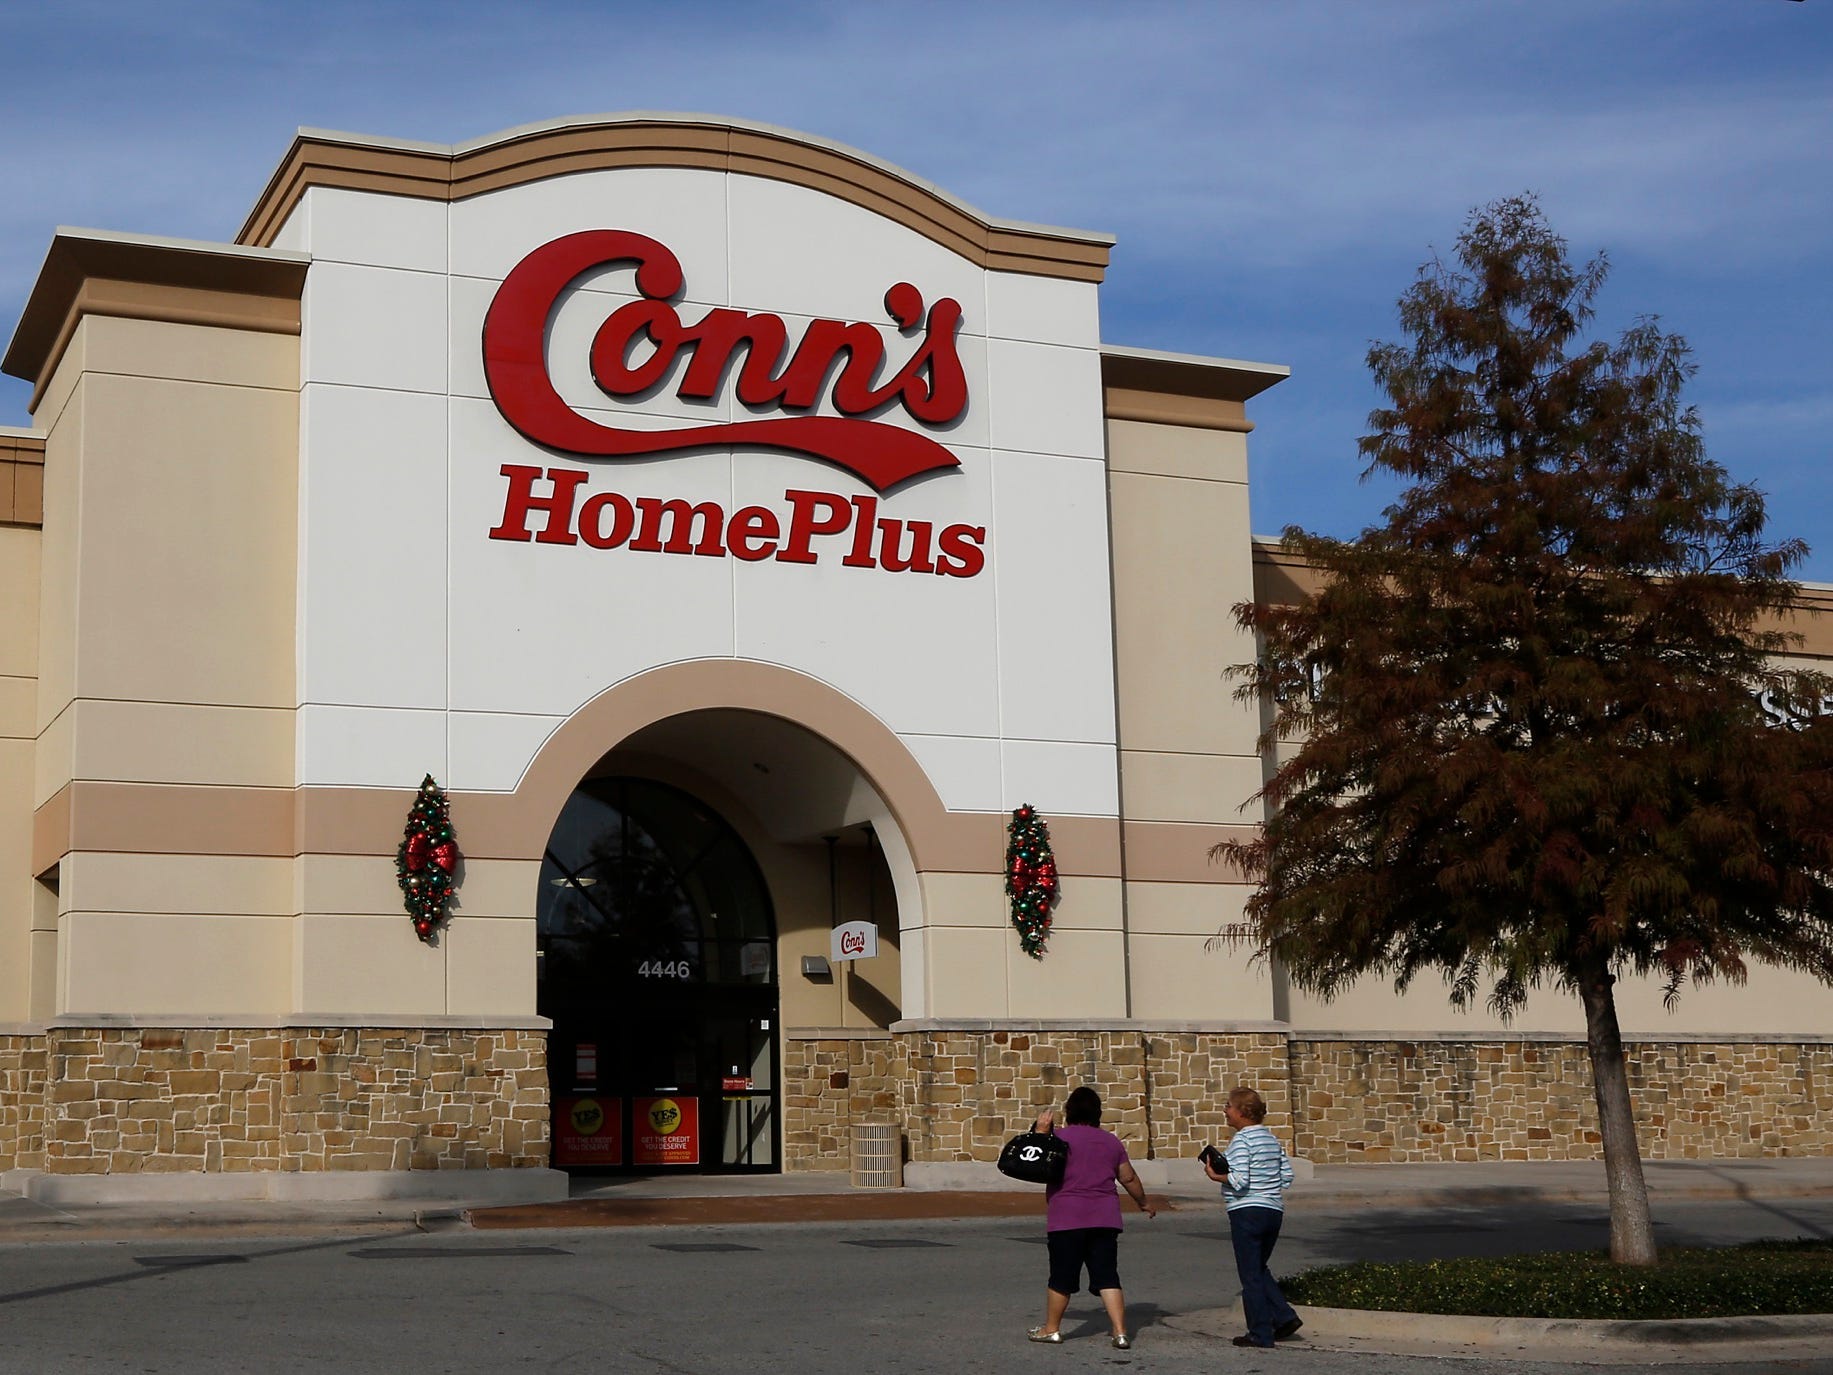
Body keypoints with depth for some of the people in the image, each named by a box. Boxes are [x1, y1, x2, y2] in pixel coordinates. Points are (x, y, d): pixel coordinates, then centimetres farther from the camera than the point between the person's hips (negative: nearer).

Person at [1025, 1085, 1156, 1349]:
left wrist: (1041, 1131, -4)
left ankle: (1051, 1328, 19)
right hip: (1104, 1218, 4)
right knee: (1107, 1277, 3)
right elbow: (1129, 1178, 18)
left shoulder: (1061, 1137, -6)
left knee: (1062, 1277, 6)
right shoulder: (1111, 1141, 11)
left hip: (1067, 1219, -4)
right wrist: (1144, 1203, 34)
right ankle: (1121, 1333, -5)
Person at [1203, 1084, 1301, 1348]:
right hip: (1274, 1210, 8)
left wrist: (1215, 1176, -7)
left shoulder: (1242, 1140, -12)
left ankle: (1260, 1333, 4)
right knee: (1259, 1270, 21)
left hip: (1247, 1211, -8)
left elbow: (1239, 1180, -21)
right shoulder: (1272, 1139, 11)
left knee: (1250, 1274, 1)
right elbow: (1287, 1177, 11)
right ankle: (1284, 1317, 10)